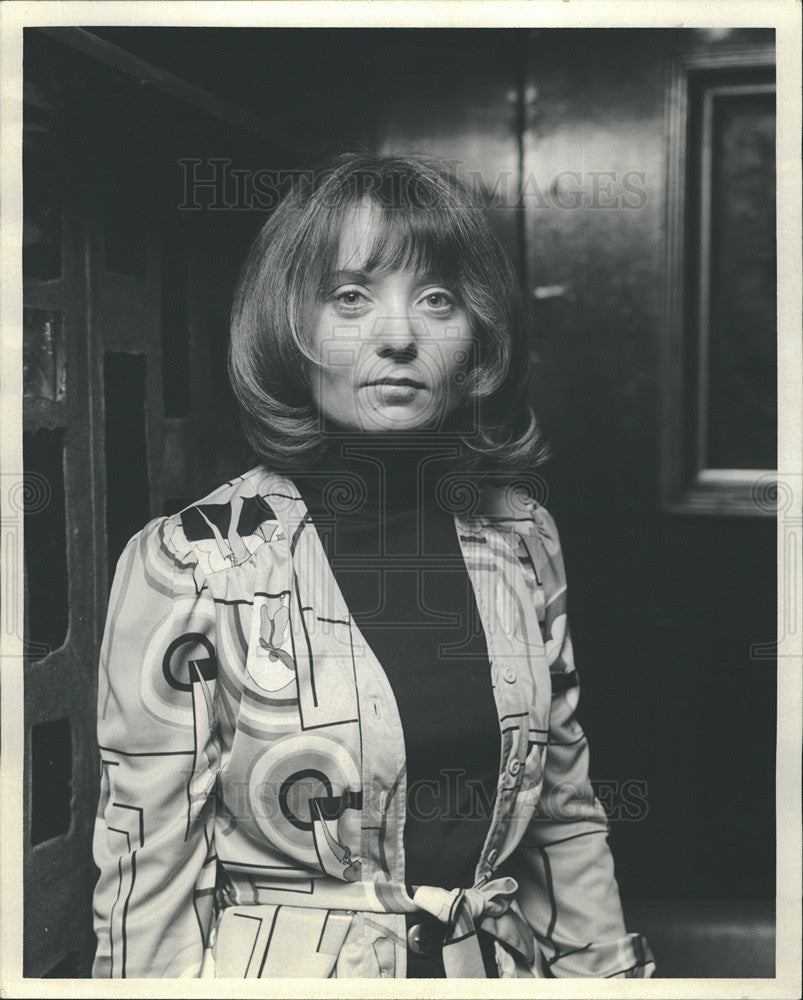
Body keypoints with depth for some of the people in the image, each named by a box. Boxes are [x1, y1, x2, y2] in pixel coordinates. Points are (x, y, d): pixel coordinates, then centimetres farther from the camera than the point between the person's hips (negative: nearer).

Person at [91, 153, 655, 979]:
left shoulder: (522, 540, -3)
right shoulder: (186, 563, -17)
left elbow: (565, 817, 6)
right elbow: (150, 880, -14)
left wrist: (609, 969, 5)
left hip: (496, 966, 5)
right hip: (276, 970, -4)